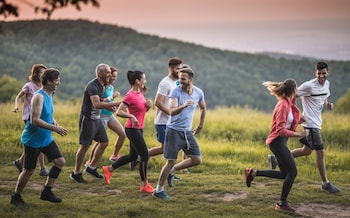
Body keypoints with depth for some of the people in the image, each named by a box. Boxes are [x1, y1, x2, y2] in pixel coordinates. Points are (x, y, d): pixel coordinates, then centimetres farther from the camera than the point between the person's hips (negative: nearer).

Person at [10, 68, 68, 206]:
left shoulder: (49, 95, 7)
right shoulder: (39, 97, -22)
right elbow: (34, 120, -30)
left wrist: (55, 123, 3)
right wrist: (54, 128, -27)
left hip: (46, 138, 9)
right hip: (33, 140, -9)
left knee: (60, 161, 3)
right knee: (29, 170, 0)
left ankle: (47, 192, 13)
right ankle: (16, 196, 18)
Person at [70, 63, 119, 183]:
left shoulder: (102, 86, 10)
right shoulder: (92, 86, -21)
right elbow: (96, 104, -34)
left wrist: (109, 107, 1)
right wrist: (114, 104, -36)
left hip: (96, 118, 9)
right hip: (87, 118, -9)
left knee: (104, 142, 9)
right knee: (84, 146, -4)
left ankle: (91, 168, 20)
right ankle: (76, 173, 8)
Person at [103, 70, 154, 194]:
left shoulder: (140, 93, 9)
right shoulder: (130, 96, -17)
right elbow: (119, 112, -22)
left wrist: (148, 106, 0)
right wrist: (131, 116, -34)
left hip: (139, 128, 10)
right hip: (132, 129, -10)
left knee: (133, 156, 18)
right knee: (145, 155, -8)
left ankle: (109, 169, 32)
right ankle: (144, 185, 0)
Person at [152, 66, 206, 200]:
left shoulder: (198, 93, 1)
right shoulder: (175, 91, -13)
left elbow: (203, 109, 21)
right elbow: (171, 111, -26)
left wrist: (200, 126, 23)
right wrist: (184, 105, -43)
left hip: (187, 131, 5)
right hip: (174, 130, -5)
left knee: (197, 160, -3)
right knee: (171, 161, -6)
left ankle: (172, 171, 17)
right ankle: (158, 190, 8)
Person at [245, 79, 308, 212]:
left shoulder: (288, 103, 8)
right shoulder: (283, 105, -19)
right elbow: (281, 130, -23)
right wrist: (298, 134, -24)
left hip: (280, 142, 10)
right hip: (277, 141, -10)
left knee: (284, 174, 15)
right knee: (292, 172, -7)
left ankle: (253, 173, 19)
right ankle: (282, 203, 1)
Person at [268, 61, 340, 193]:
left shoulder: (326, 84, 7)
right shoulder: (309, 86, -18)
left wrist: (327, 104, 0)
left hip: (317, 123, 9)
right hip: (311, 123, -9)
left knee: (307, 150, 18)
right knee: (320, 152, -5)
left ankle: (276, 159, 28)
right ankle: (325, 183, 7)